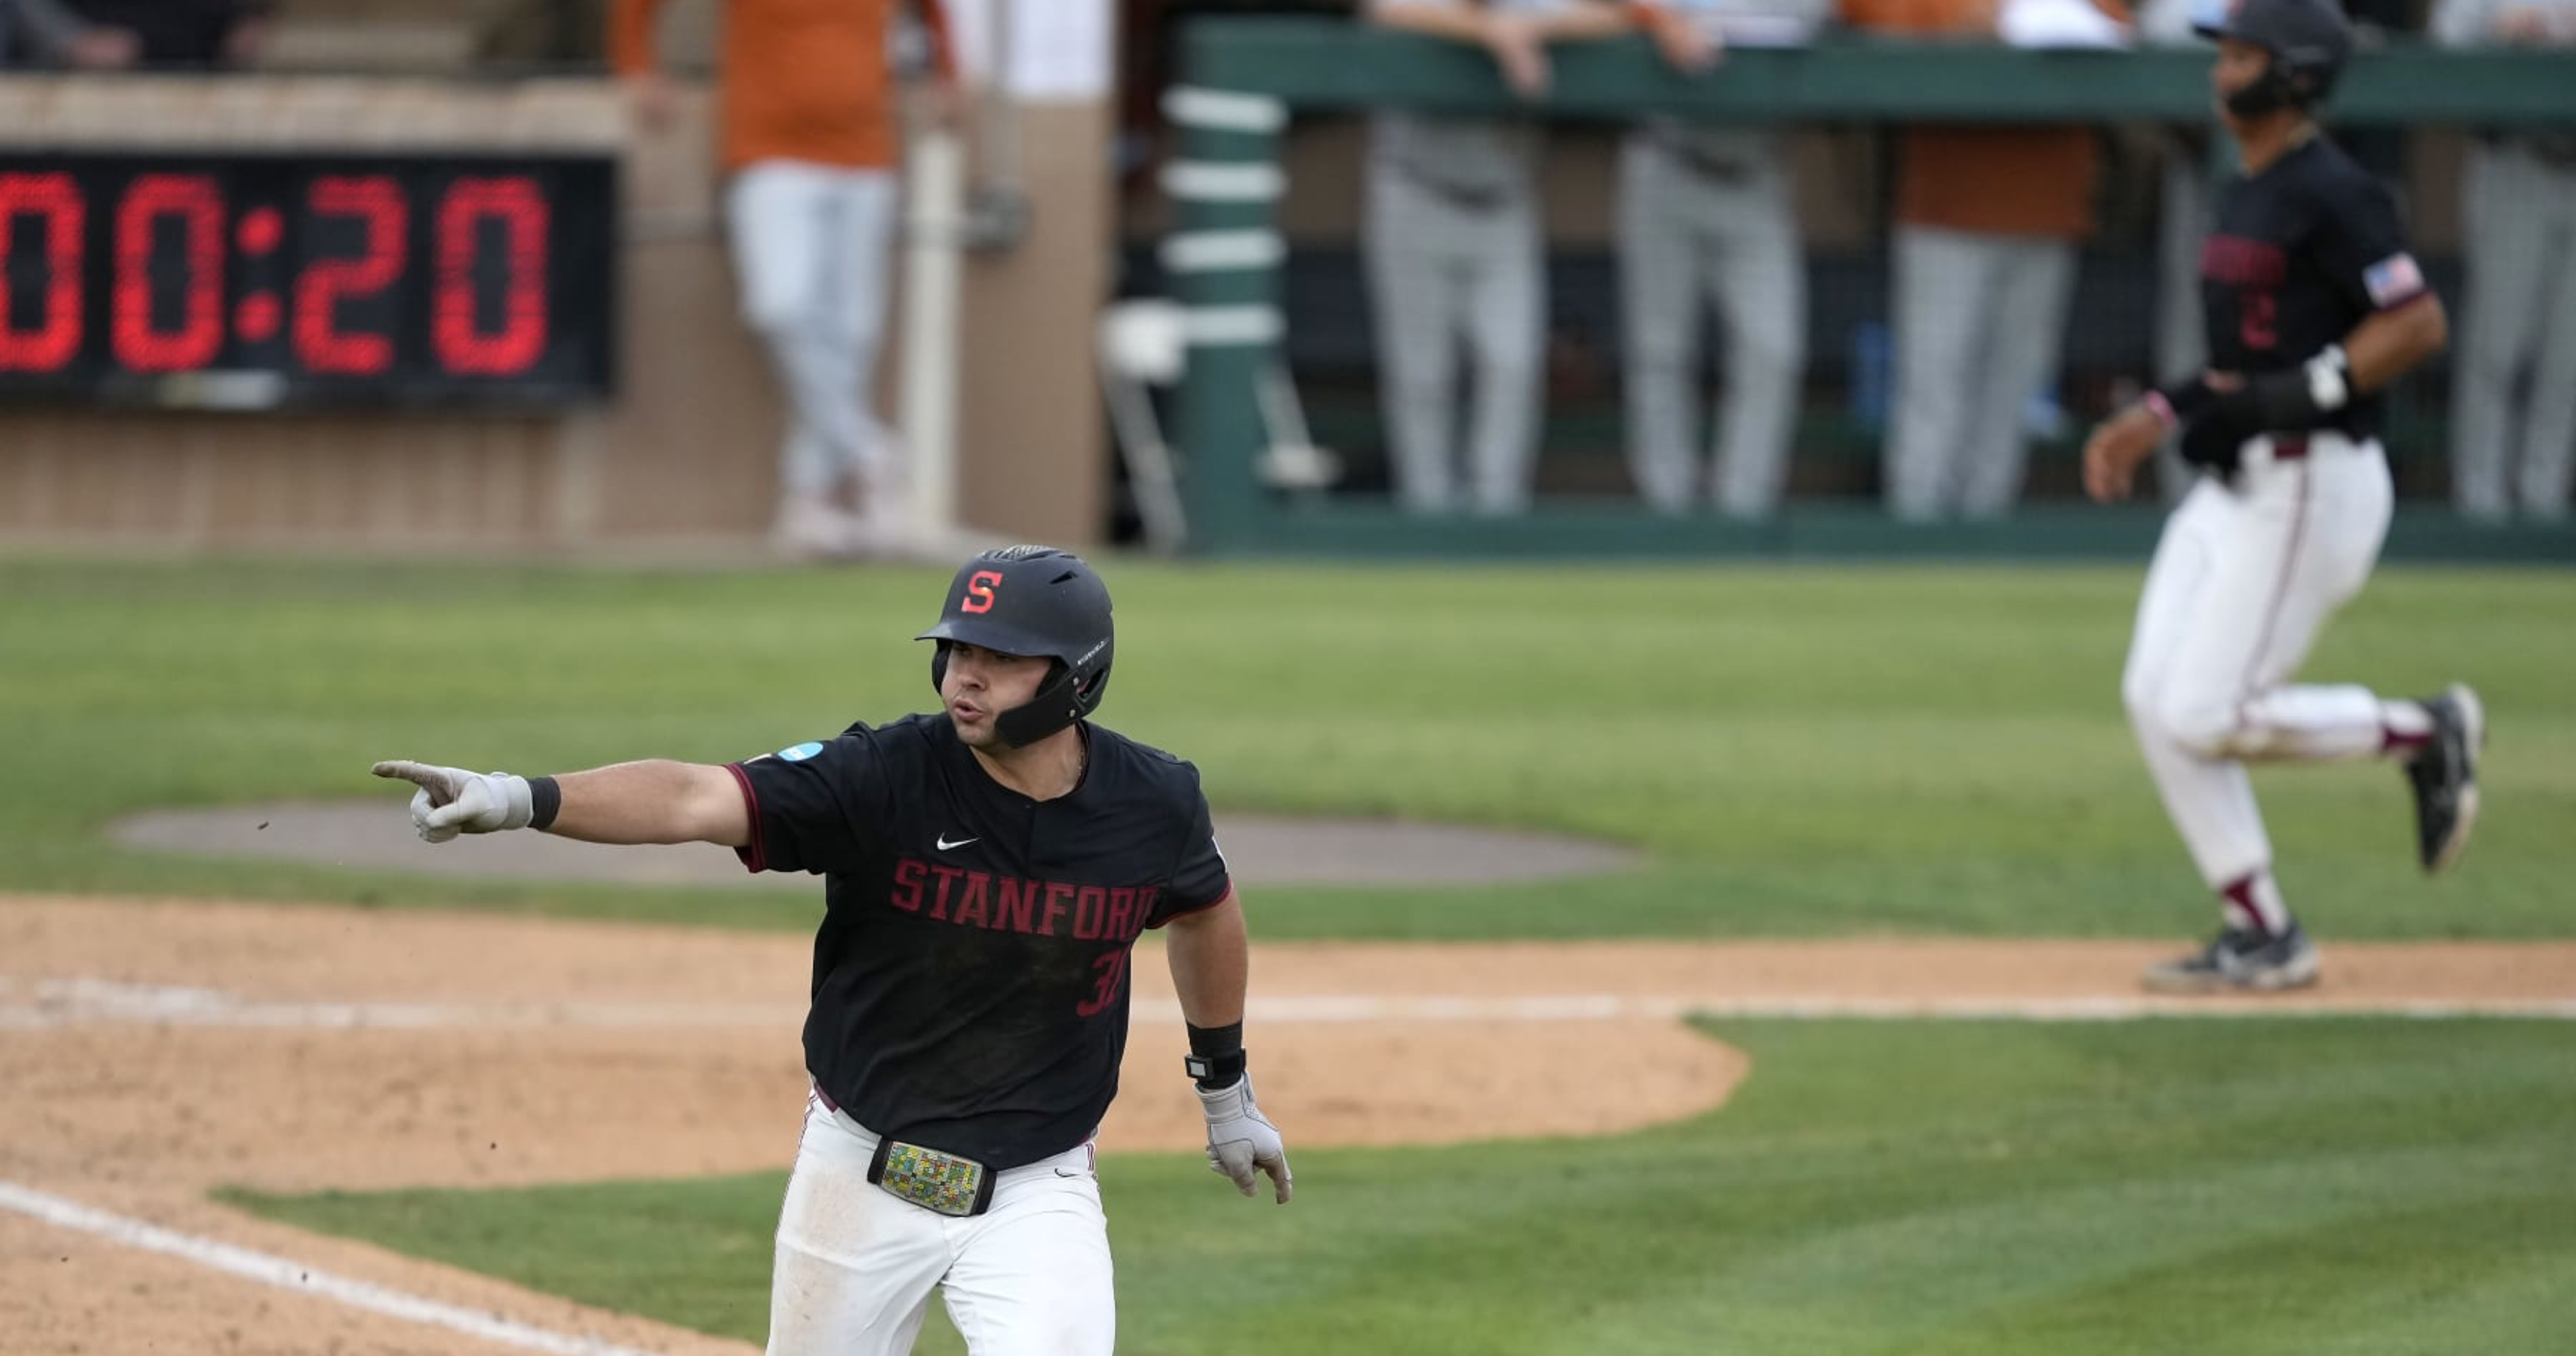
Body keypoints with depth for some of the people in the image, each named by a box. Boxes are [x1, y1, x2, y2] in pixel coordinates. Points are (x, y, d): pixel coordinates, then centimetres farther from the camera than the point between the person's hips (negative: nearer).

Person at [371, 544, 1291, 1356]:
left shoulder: (1151, 805, -10)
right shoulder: (883, 776, -18)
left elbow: (1205, 909, 13)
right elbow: (697, 798, -32)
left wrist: (1226, 1086, 23)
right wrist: (524, 800, -48)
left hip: (1036, 1192, 0)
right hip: (864, 1174, 0)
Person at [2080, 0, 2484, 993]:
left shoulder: (2331, 193, -15)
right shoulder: (2247, 194, 15)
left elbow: (2418, 324, -20)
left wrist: (2282, 400, -23)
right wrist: (2159, 415, 16)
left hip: (2311, 486, -10)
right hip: (2233, 488, 10)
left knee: (2210, 716, -12)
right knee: (2157, 702, 1)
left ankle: (2427, 735, 8)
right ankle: (2264, 938, 6)